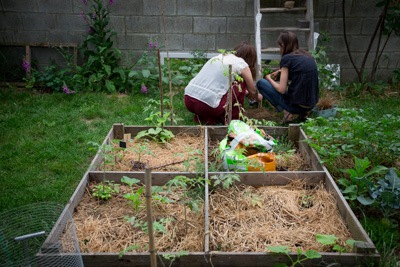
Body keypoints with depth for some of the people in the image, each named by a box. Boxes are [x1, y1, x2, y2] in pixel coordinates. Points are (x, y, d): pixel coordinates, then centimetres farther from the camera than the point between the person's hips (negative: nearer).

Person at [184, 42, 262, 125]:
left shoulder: (219, 56, 23)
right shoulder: (241, 64, 5)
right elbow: (252, 91, 16)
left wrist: (245, 93, 48)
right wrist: (257, 97, 39)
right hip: (207, 106, -7)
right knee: (240, 83, 11)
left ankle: (204, 118, 18)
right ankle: (233, 119, 19)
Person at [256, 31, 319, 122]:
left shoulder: (287, 58, -10)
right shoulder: (308, 56, 10)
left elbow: (281, 90, -12)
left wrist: (269, 79, 6)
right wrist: (281, 71, 21)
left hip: (297, 105, -7)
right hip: (312, 104, 7)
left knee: (260, 83, 2)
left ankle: (286, 111, -6)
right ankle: (303, 112, 15)